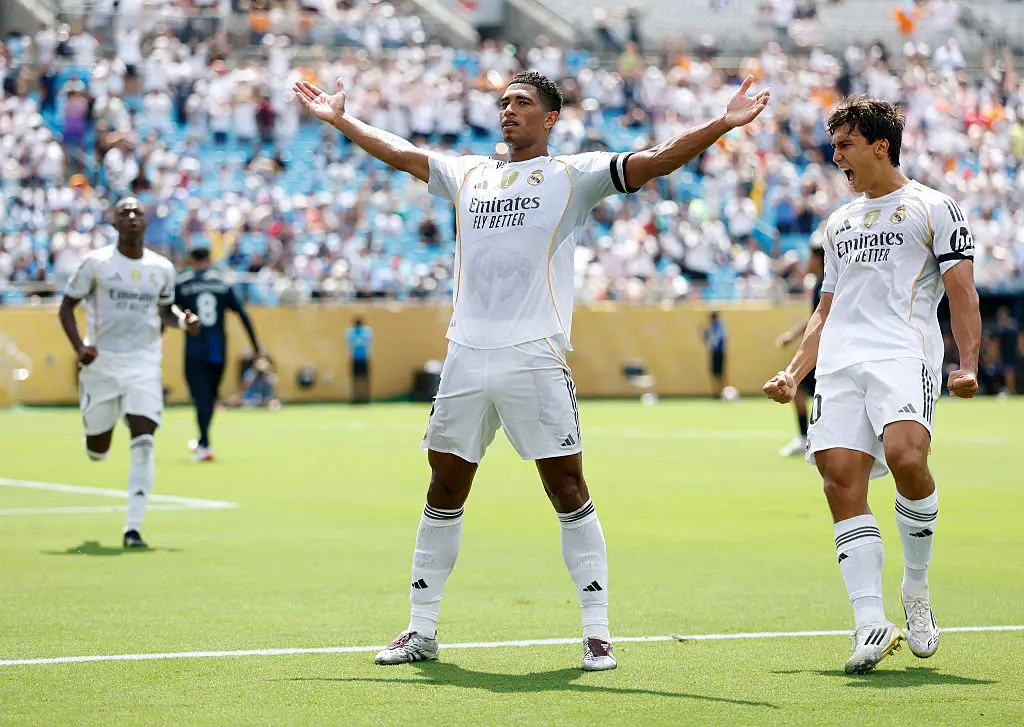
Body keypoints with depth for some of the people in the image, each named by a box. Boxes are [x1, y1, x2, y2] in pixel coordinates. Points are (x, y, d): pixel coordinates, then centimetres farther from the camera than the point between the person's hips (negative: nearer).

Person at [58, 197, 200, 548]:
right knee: (97, 450, 9)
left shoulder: (162, 268, 5)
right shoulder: (96, 263, -3)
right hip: (102, 362, -1)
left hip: (144, 365, 1)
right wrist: (79, 347, -14)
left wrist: (184, 320, -1)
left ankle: (132, 529, -12)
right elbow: (66, 308, 2)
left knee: (143, 443, -15)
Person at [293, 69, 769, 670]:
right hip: (466, 356, 5)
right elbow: (399, 152, 33)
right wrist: (341, 119, 38)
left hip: (535, 359, -5)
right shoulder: (468, 175, 20)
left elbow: (654, 161, -3)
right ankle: (422, 631, 16)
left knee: (568, 490, -5)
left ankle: (597, 633, 0)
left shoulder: (573, 175, 5)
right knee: (444, 491, 7)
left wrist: (724, 124, -13)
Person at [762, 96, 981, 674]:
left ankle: (917, 589, -8)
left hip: (905, 355, -6)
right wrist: (793, 375, 21)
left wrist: (968, 365, -12)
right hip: (839, 364, 6)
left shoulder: (933, 208, 9)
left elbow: (962, 292, 1)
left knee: (906, 456, -30)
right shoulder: (840, 222, 27)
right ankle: (870, 624, -13)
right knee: (842, 480, -11)